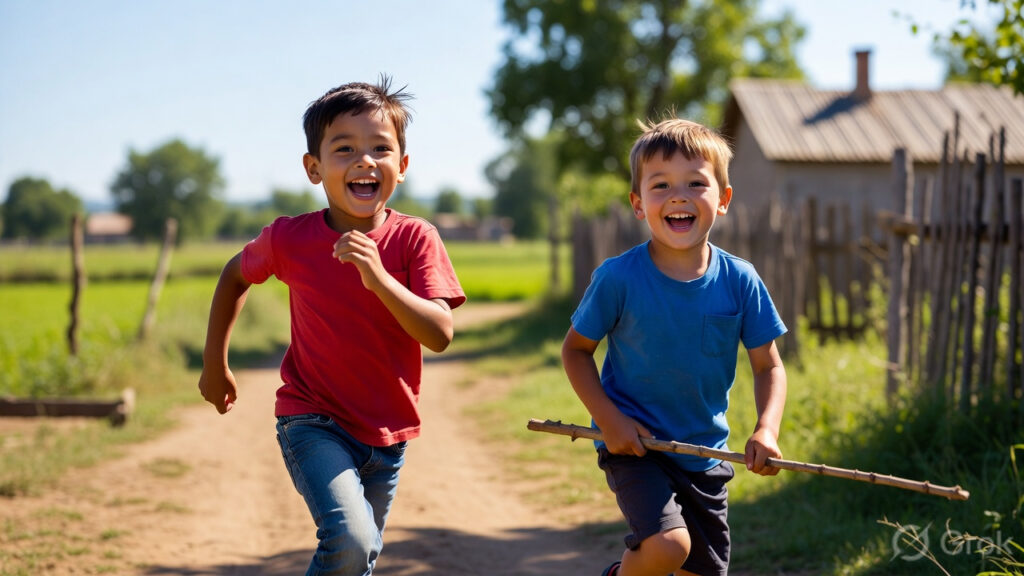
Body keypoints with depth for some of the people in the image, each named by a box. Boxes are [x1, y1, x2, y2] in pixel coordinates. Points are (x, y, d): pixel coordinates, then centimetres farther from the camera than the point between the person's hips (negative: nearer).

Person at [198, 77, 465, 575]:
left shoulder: (416, 240, -12)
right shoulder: (289, 239, -11)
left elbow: (440, 334, -22)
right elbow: (235, 275, 10)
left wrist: (378, 277, -34)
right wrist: (214, 362, 11)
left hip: (386, 435, 2)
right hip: (313, 422, -2)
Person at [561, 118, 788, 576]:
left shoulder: (740, 281, -7)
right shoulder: (618, 278, -13)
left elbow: (769, 366, 2)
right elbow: (576, 350, -1)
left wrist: (766, 430, -15)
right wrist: (609, 418, -13)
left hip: (704, 453, 4)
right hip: (633, 445, -4)